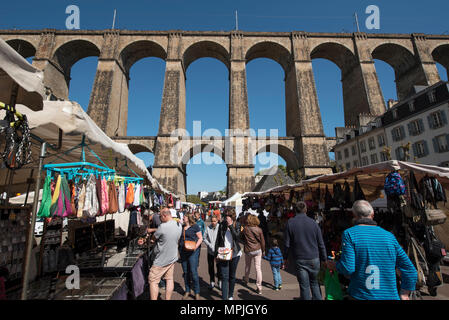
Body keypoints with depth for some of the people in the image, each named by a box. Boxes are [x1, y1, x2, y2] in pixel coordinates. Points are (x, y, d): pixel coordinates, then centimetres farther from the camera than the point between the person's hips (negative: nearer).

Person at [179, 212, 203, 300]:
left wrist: (196, 246, -17)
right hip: (183, 251, 5)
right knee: (185, 272, 12)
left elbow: (200, 238, -4)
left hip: (192, 251, -5)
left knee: (193, 272, -4)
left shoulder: (195, 226, -5)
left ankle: (197, 293, 11)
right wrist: (178, 245, 4)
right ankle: (187, 291, 27)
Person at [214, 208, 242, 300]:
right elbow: (218, 239, 5)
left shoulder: (237, 225, -3)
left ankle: (230, 295, 33)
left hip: (234, 254, 0)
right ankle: (224, 297, 1)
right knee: (224, 276, -5)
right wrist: (216, 253, 4)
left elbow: (237, 237, -19)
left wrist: (231, 225, -22)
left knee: (232, 276, 15)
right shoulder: (222, 225, -1)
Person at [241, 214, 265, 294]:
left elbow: (242, 238, 3)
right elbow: (262, 241, -1)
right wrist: (263, 251, 12)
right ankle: (259, 288, 6)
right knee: (258, 268, 4)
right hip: (257, 250, 0)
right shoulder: (259, 230, -9)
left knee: (247, 266, 22)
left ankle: (246, 280, 43)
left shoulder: (245, 229, -12)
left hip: (248, 250, 0)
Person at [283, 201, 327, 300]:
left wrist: (285, 258, 7)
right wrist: (324, 259, 12)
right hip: (314, 259, 2)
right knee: (314, 283, 20)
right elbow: (321, 244, 1)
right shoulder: (313, 222, -4)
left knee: (304, 286, 8)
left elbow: (286, 243, -5)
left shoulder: (290, 223, -7)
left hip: (300, 260, -2)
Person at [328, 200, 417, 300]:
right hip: (389, 296, 4)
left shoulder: (349, 234, -10)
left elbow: (348, 268, -17)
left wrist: (335, 266, 3)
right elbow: (410, 271, 5)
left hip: (360, 296, -4)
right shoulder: (389, 236, 3)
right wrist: (403, 295, 16)